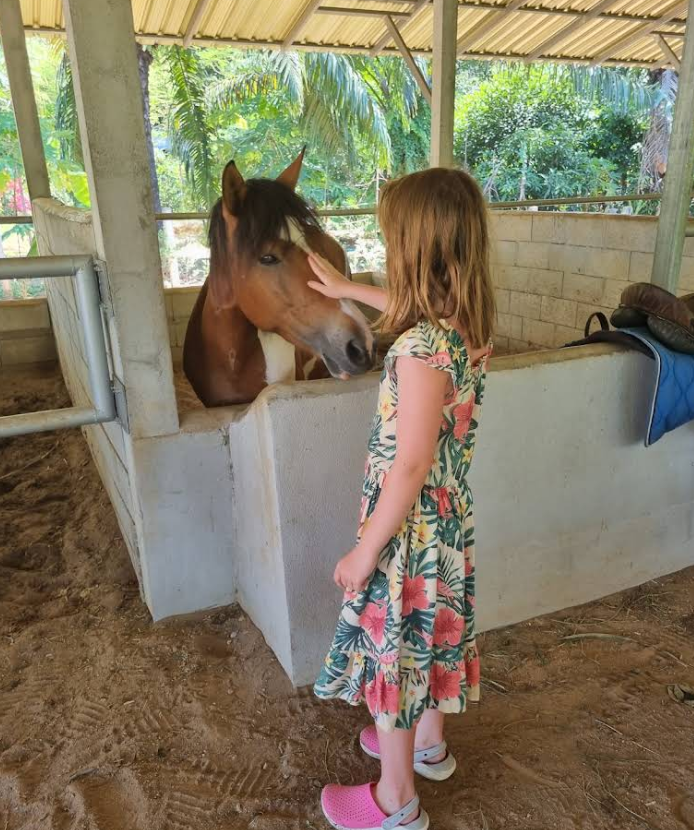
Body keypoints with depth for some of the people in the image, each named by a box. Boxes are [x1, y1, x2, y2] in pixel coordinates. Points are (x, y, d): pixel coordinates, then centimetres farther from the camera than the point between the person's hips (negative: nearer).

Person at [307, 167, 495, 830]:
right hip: (449, 518, 9)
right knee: (428, 635, 27)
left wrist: (364, 552, -17)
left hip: (409, 529, -8)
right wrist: (346, 289, 33)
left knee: (392, 648, 12)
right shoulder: (465, 322, -2)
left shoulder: (423, 346, -29)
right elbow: (408, 308, 22)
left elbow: (410, 466, -28)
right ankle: (430, 745, 52)